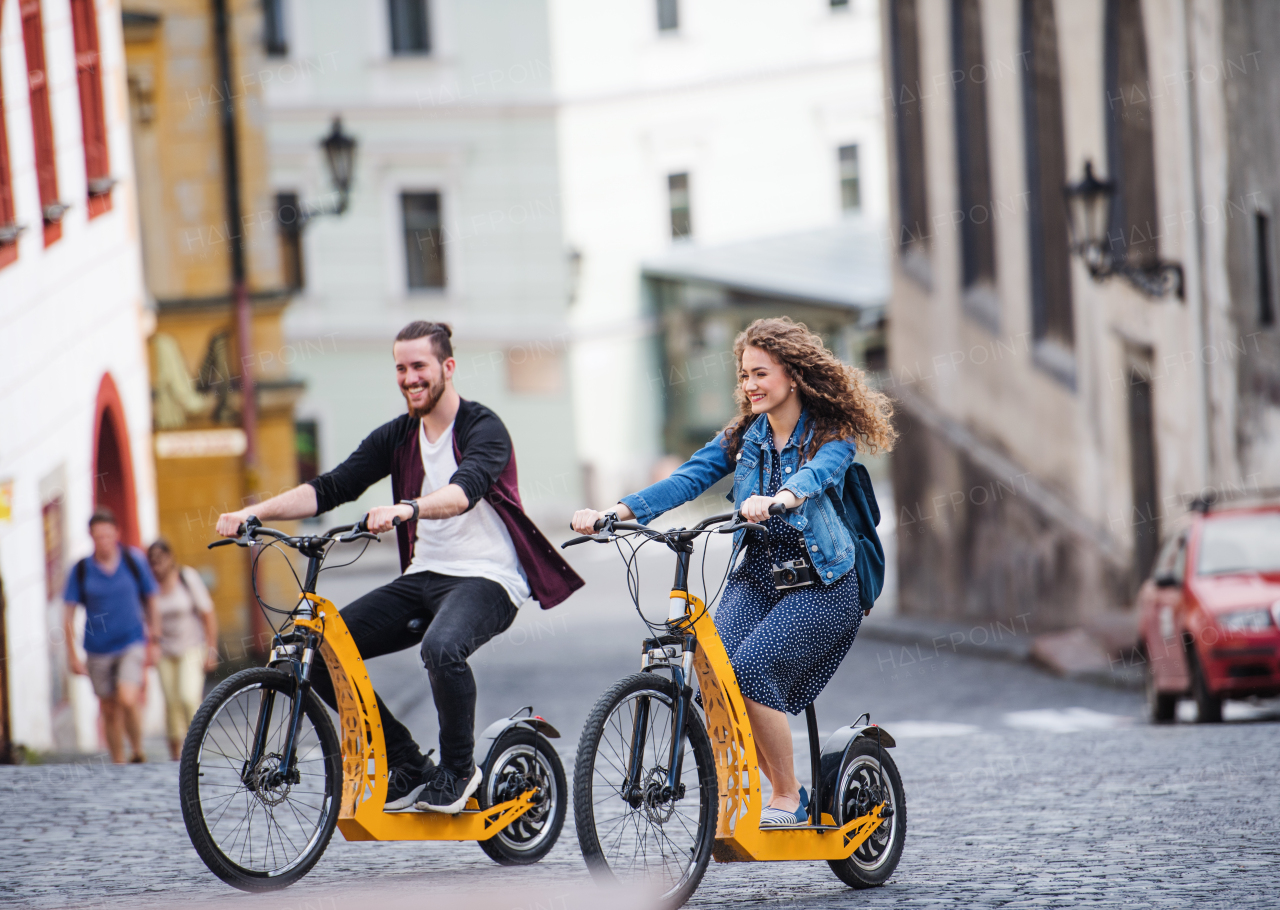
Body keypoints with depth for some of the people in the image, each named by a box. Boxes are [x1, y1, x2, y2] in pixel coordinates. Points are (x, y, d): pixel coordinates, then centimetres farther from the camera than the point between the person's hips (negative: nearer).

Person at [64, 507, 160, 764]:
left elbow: (150, 599, 7)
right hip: (98, 649, 2)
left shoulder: (134, 560, -4)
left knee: (127, 699, -20)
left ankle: (138, 750, 0)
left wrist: (153, 640, 10)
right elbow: (69, 613, 1)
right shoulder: (81, 570, -5)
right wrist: (72, 654, -2)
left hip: (132, 643, -2)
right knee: (110, 710, 8)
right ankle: (118, 763, 21)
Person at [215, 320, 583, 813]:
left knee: (441, 647, -38)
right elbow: (330, 488, 2)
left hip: (485, 577, -7)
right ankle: (409, 766, 2)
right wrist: (254, 512, -12)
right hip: (423, 576, 7)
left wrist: (405, 508, -50)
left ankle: (458, 768, -12)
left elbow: (464, 491, -31)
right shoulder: (396, 437, 9)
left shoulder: (483, 429, -10)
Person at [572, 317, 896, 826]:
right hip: (757, 576, 5)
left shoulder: (832, 436, -5)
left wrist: (776, 500, -50)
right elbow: (685, 480, -3)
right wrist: (615, 512, -19)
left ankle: (787, 799, -9)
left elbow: (814, 475, -27)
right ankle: (787, 794, 0)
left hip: (821, 583, -5)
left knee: (750, 667, -26)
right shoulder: (742, 438, 9)